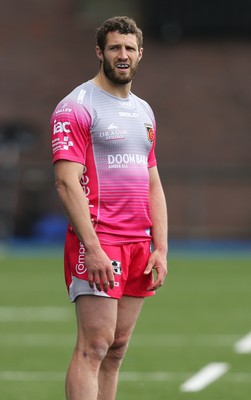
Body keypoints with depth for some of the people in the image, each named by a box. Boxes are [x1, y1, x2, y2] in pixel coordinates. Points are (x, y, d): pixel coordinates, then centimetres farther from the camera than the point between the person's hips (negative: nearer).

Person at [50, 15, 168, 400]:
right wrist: (93, 249, -20)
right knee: (94, 346, -13)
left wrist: (160, 248, 10)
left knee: (117, 348, 5)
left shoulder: (143, 112, 19)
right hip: (97, 243, -7)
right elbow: (67, 182, -13)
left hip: (139, 245, 7)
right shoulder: (76, 107, -6)